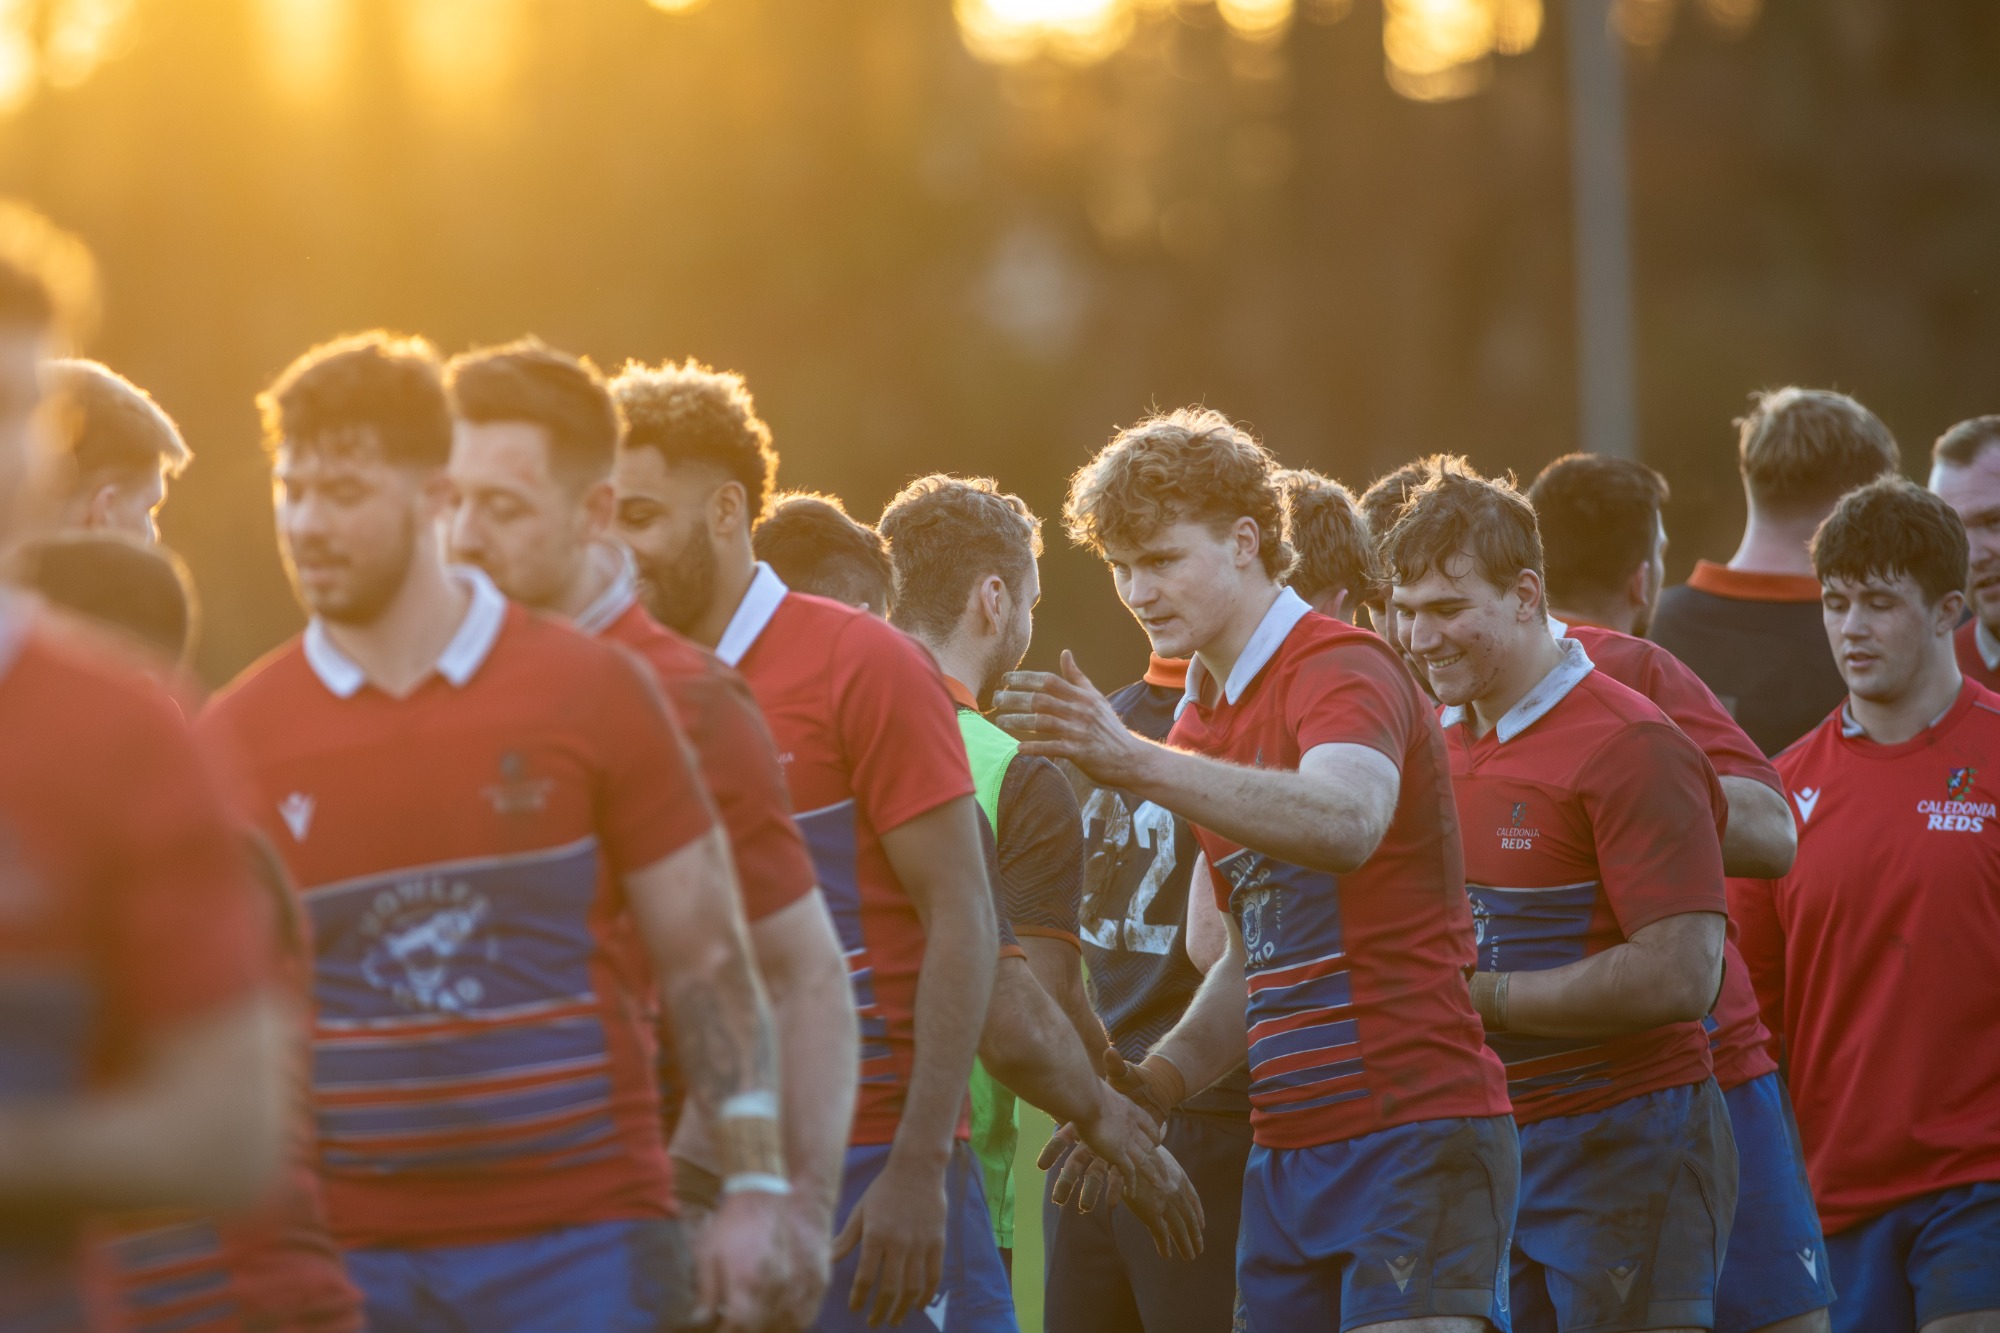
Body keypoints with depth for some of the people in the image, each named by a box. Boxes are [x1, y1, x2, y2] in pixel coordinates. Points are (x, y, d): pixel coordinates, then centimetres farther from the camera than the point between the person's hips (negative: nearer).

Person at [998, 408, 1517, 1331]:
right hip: (1287, 1148, 8)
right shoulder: (1202, 724, 17)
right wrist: (1162, 1079, 6)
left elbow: (1349, 821, -33)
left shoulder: (1343, 670, -10)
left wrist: (1139, 765, -43)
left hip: (1415, 1130, -8)